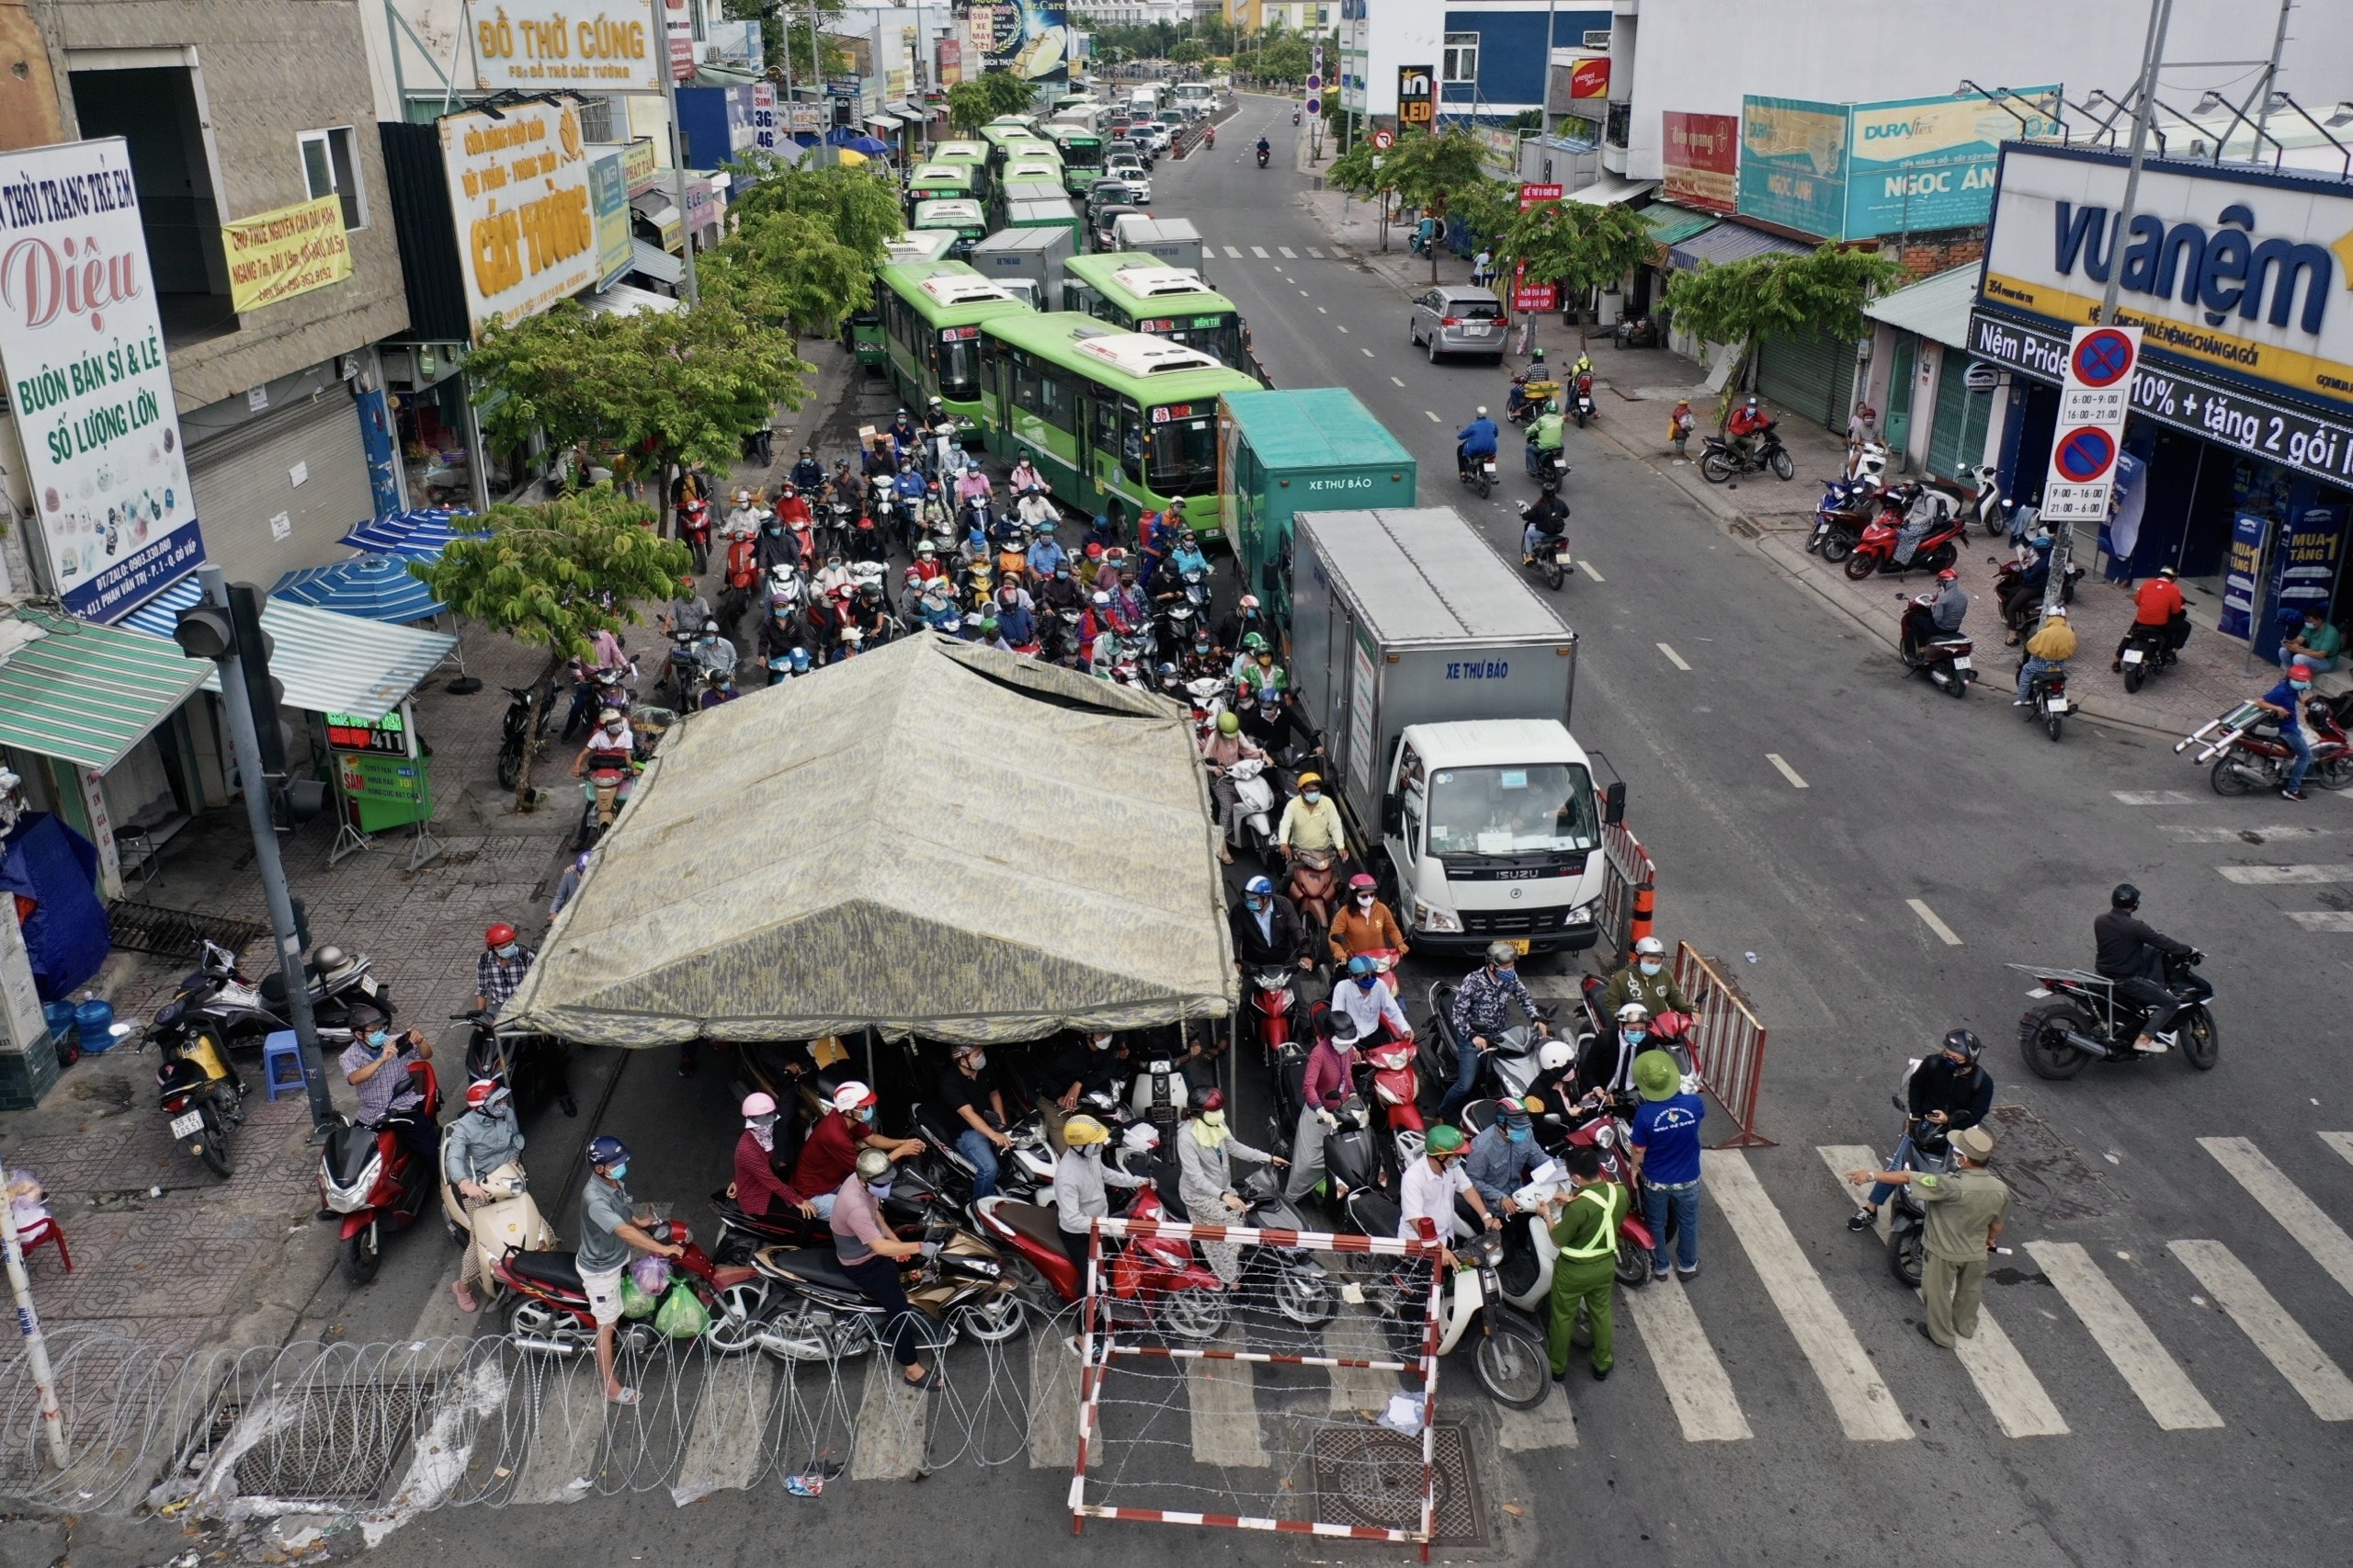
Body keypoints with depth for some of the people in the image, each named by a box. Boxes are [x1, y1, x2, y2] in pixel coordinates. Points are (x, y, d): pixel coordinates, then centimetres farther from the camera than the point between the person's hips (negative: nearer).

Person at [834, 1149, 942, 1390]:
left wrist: (896, 1241, 0)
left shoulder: (862, 1181, -11)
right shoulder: (856, 1206, -40)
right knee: (898, 1307, -10)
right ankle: (912, 1369, 1)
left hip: (869, 1245, 9)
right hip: (861, 1262, -9)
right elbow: (880, 1247, -42)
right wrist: (919, 1247, -43)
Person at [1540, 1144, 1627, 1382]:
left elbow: (1558, 1240, -20)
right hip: (1605, 1265, 5)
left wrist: (1547, 1214, -5)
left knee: (1563, 1317, 19)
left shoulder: (1578, 1207, -35)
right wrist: (1572, 1202, 6)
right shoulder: (1620, 1192, -17)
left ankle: (1557, 1366, 38)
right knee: (1602, 1312, 27)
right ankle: (1603, 1364, 44)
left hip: (1574, 1271, -5)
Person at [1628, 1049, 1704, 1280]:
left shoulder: (1645, 1114, -29)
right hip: (1687, 1180, 2)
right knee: (1688, 1224, 26)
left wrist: (1635, 1167, 7)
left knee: (1656, 1224, 23)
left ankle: (1660, 1267, 41)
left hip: (1655, 1181, -1)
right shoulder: (1693, 1103, -24)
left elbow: (1639, 1150, -14)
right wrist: (1682, 1090, 16)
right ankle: (1687, 1265, 45)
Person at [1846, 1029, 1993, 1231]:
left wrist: (1949, 1120, -22)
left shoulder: (1983, 1082, -10)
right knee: (1899, 1165, -12)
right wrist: (1915, 1115, 0)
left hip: (1954, 1130, 1)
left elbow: (1976, 1114, -6)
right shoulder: (1933, 1064, -8)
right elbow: (1915, 1087, 8)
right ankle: (1870, 1210, -3)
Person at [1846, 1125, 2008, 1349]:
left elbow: (1907, 1178, -37)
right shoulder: (2000, 1189, -20)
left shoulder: (1953, 1186, -39)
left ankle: (1941, 1336, 41)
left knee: (1938, 1293, 21)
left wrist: (1871, 1175, -31)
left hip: (1943, 1251, -5)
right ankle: (1966, 1327, 54)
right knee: (1969, 1290, 30)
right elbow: (1997, 1223, -2)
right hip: (1976, 1252, 5)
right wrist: (1990, 1240, 20)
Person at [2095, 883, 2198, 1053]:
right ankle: (2144, 1039, -5)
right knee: (2171, 1004, 2)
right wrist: (2189, 950, 3)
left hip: (2103, 973, 8)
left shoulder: (2099, 922, -2)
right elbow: (2164, 943, -14)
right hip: (2125, 980, -8)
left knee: (2154, 953, 20)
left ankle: (2157, 991, 19)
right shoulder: (2135, 927, -23)